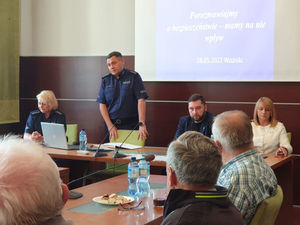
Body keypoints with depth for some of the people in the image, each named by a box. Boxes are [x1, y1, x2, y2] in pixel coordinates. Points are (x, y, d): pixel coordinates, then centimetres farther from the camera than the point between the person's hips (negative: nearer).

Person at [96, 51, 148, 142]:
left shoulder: (134, 77, -2)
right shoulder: (105, 80, 8)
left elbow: (141, 100, -10)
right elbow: (102, 104, 5)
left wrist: (142, 124, -19)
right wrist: (110, 125, -7)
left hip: (131, 124, -3)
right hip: (111, 124, 3)